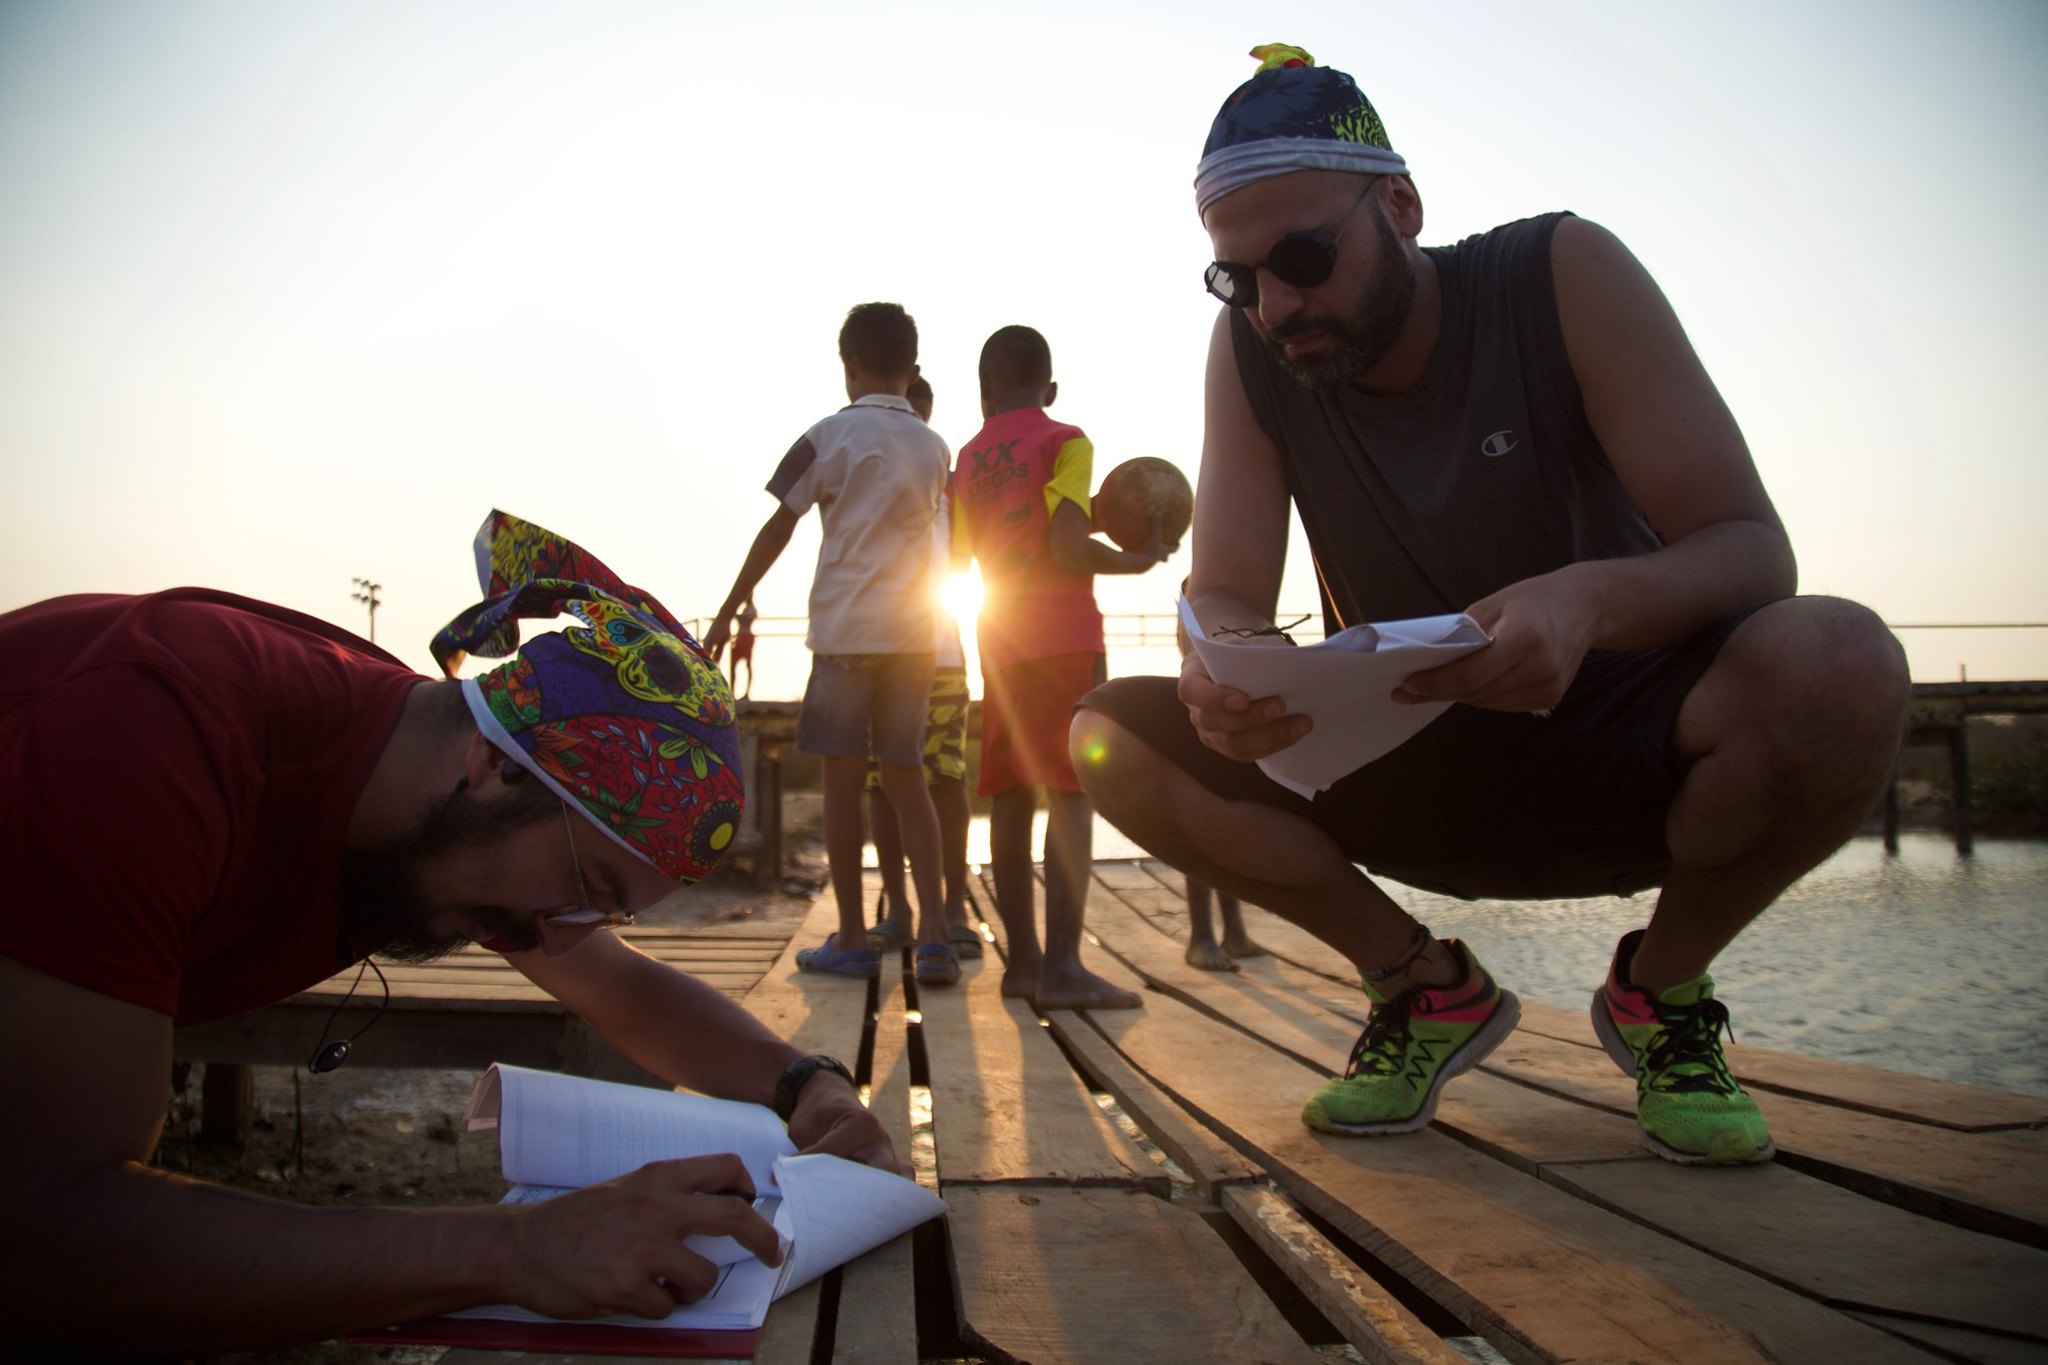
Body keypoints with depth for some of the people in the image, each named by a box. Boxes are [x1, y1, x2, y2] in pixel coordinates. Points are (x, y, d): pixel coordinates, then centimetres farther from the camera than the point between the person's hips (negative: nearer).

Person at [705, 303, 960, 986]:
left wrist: (726, 614, 3)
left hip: (843, 628, -4)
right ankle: (934, 935, -2)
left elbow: (777, 531, -2)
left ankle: (851, 940, 6)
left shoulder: (829, 436, -1)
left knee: (842, 778, 3)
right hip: (912, 631, 4)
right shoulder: (934, 448, 12)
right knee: (905, 778, 8)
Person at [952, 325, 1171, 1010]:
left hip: (999, 640, 6)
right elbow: (1069, 549, -14)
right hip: (1066, 635, -6)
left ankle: (1023, 959, 6)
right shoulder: (1065, 443, -2)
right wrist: (1141, 558, 0)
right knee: (1072, 793, -9)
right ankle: (1062, 966, -16)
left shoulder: (967, 460, 14)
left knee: (1013, 795, 5)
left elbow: (964, 555, 16)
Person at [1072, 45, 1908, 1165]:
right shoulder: (1249, 350, -8)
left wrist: (1591, 600, -43)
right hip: (1414, 776, 3)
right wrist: (1225, 667, -38)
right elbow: (1224, 593, -12)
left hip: (1616, 746, -2)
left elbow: (1753, 548, -20)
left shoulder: (1564, 274, -15)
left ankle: (1661, 990, -4)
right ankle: (1427, 986, 1)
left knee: (1838, 666, -34)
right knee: (1113, 739, -18)